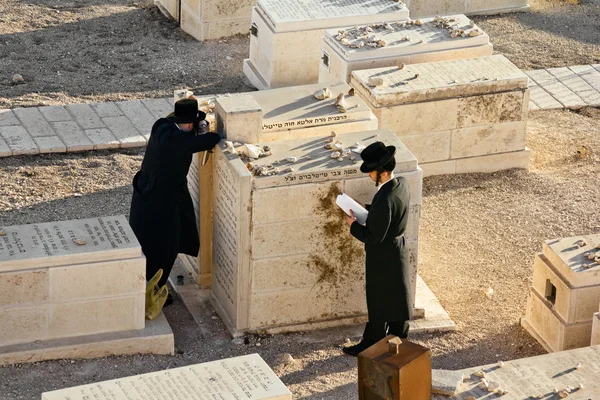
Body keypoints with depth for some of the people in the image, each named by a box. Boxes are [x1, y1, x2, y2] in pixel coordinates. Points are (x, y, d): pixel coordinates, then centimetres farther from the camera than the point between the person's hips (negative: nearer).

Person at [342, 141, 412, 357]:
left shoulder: (384, 200, -34)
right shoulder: (402, 184, -6)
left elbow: (374, 237, -27)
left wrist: (354, 225, -12)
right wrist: (366, 210, 3)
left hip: (382, 256, -9)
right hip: (398, 248, 9)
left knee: (378, 301, 9)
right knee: (397, 297, 21)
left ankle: (372, 345, 24)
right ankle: (399, 338, 36)